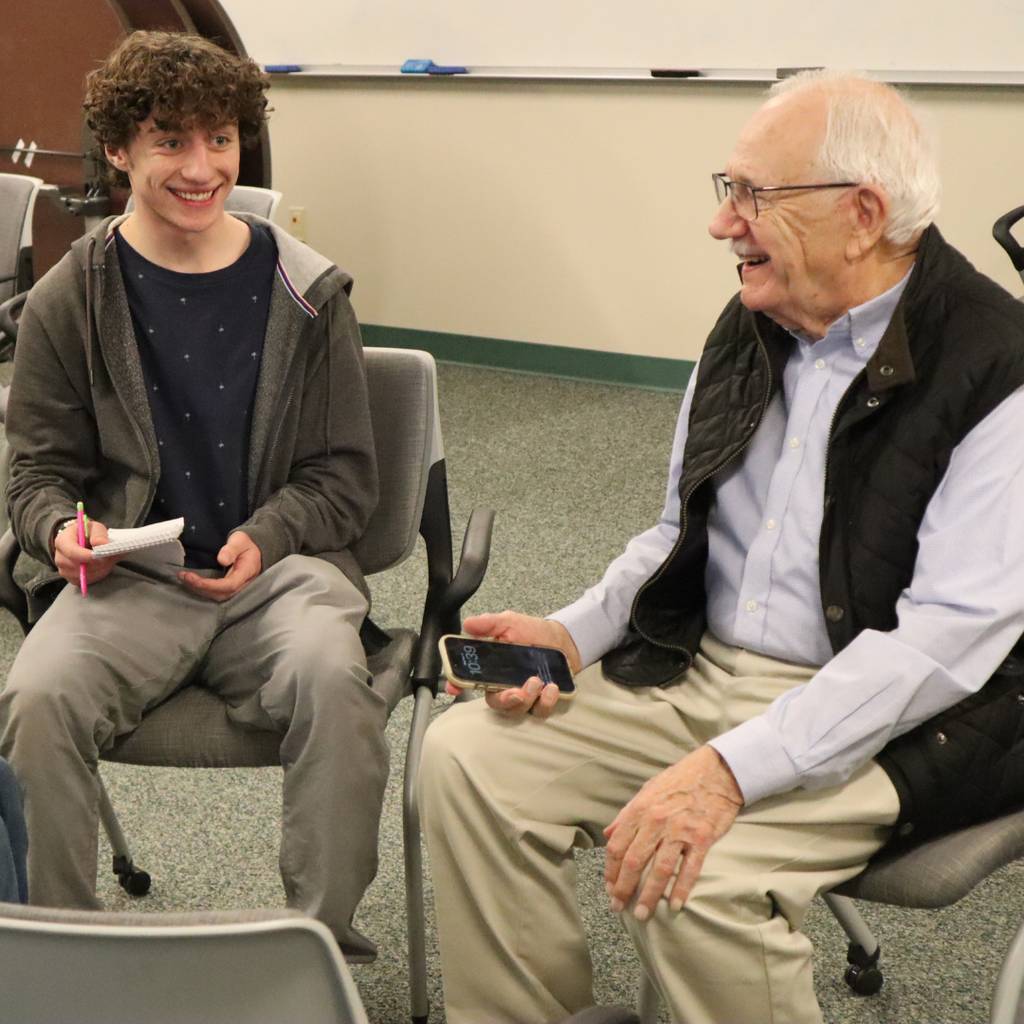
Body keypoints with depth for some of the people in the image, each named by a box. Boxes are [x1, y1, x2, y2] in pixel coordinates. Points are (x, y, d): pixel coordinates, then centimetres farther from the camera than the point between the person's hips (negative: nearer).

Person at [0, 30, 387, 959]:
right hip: (130, 578, 1)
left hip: (282, 563, 0)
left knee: (334, 681, -33)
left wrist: (266, 537, -10)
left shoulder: (305, 291, 5)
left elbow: (346, 472, 8)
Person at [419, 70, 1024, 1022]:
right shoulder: (747, 330, 8)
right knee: (465, 755, -9)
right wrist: (573, 633, -2)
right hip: (694, 671, 7)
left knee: (699, 882, -31)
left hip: (887, 714, -6)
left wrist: (732, 767, -29)